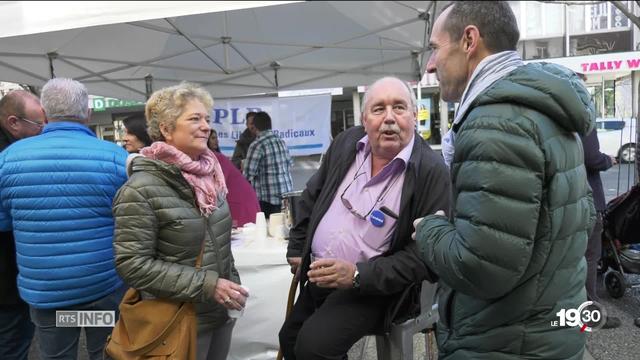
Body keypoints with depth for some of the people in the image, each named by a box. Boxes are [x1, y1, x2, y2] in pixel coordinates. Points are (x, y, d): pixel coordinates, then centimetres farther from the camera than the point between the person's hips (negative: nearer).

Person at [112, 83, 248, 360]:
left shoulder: (208, 175, 3)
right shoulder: (141, 189, -18)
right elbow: (132, 265, -20)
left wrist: (231, 285, 6)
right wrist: (207, 285, -23)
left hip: (220, 313, 6)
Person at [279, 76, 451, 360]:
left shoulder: (432, 171, -21)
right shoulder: (346, 144, -2)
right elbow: (312, 196, 11)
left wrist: (358, 275, -26)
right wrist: (297, 247, 11)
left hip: (376, 286, -6)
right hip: (319, 276, 7)